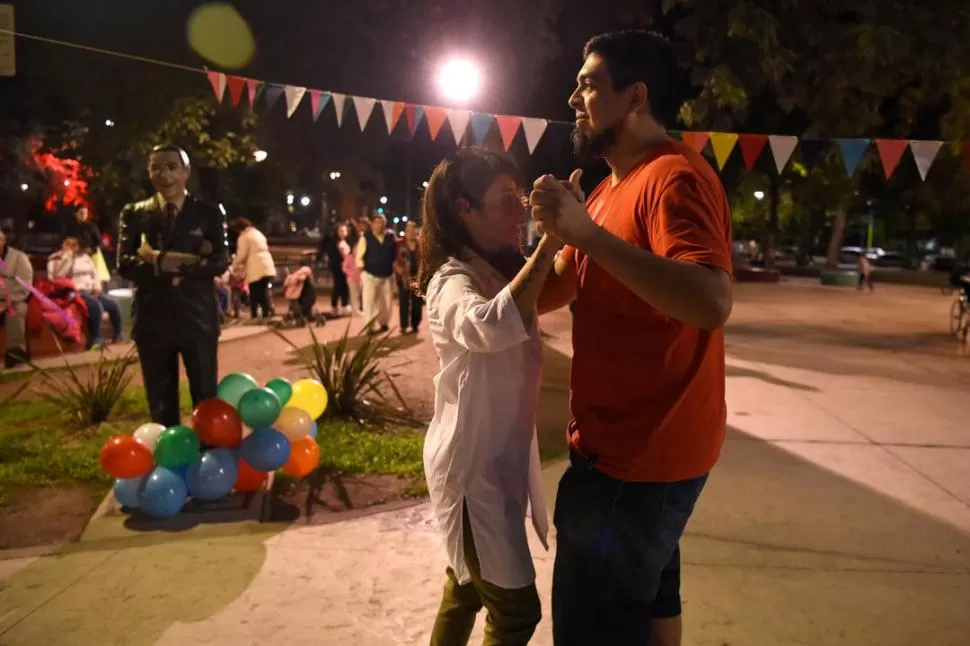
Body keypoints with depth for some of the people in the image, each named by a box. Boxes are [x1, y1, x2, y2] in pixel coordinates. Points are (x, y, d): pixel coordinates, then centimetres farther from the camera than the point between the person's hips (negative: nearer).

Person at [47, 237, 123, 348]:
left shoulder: (84, 256, 19)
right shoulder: (56, 259, 2)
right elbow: (56, 277, -16)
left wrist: (97, 287, 2)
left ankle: (118, 334, 2)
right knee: (96, 305, -33)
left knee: (113, 303, -15)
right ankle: (95, 339, -26)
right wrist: (67, 257, -13)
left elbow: (95, 273, 22)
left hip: (91, 291, 6)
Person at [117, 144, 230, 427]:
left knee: (206, 400, 5)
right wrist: (185, 262, -17)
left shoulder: (209, 214, 3)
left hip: (198, 318, -1)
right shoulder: (134, 214, 5)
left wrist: (160, 260, -14)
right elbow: (125, 265, -6)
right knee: (161, 403, 12)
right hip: (153, 319, 1)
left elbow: (220, 263, -9)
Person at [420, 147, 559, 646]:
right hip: (472, 465, -9)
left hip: (501, 454, 9)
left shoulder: (501, 270, 5)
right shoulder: (453, 282, -24)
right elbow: (492, 326, -46)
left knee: (467, 587, 24)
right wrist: (550, 241, -43)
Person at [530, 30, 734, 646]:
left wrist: (587, 232, -33)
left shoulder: (674, 176, -19)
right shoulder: (615, 186, 14)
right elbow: (559, 290, 17)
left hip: (640, 454, -10)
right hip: (634, 446, 10)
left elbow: (712, 302, -36)